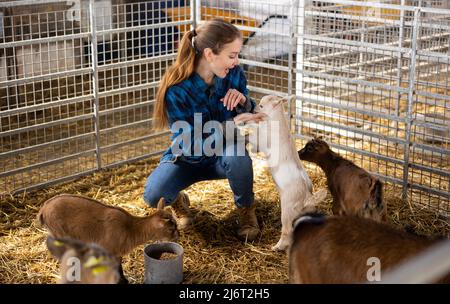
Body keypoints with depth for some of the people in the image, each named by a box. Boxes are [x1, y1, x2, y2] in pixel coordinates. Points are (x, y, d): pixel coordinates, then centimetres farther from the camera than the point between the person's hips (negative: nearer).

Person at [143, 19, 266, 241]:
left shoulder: (233, 74, -14)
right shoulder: (176, 90, -26)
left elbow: (248, 114, 2)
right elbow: (190, 144, -26)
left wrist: (243, 101, -23)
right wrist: (231, 124, -39)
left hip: (221, 154, 2)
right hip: (186, 158, -2)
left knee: (237, 157, -36)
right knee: (154, 195, -30)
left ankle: (246, 208, -4)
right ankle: (177, 199, 10)